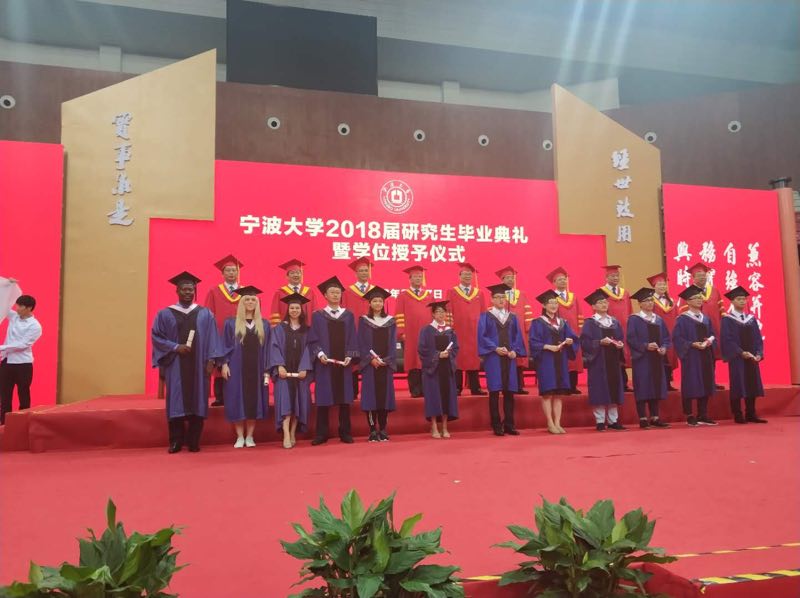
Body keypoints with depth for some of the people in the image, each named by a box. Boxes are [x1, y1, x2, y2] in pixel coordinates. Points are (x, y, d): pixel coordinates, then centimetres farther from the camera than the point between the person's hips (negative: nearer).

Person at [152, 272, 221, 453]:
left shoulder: (205, 314, 7)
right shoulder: (165, 314, 5)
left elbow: (212, 339, 4)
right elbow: (156, 336, 1)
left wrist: (211, 360, -6)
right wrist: (175, 347, -12)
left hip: (198, 365, 1)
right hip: (175, 365, 0)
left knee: (197, 402, 1)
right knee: (176, 402, 1)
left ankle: (193, 441, 9)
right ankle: (176, 441, 8)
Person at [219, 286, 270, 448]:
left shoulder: (264, 325, 9)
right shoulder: (231, 323, 3)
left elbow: (267, 349, 8)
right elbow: (225, 345, 3)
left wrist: (267, 370, 1)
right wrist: (224, 363, -9)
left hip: (256, 369, 2)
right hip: (237, 369, -2)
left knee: (254, 402, 3)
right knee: (238, 402, 0)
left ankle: (250, 436, 13)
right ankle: (240, 437, 9)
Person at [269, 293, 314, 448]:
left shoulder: (306, 330, 10)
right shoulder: (279, 328, 7)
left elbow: (308, 350, 3)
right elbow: (275, 348, -2)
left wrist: (304, 368, -11)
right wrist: (279, 366, -16)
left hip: (300, 371, 2)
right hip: (284, 370, -2)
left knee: (298, 402, 1)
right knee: (285, 400, -13)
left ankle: (293, 434, 10)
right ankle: (286, 436, -19)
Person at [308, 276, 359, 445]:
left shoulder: (348, 315, 9)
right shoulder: (318, 315, 4)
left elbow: (352, 339, 7)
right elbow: (313, 339, 1)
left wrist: (349, 356, -7)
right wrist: (319, 354, -15)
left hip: (343, 363, 2)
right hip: (324, 363, -2)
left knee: (344, 399, 4)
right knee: (323, 399, 1)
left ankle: (345, 432, 13)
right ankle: (321, 434, 8)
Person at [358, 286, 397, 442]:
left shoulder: (390, 321, 9)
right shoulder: (364, 321, 4)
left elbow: (393, 343, 4)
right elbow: (361, 343, -1)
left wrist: (386, 360, -10)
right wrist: (371, 359, -14)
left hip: (386, 364, 2)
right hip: (369, 364, -2)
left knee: (385, 395, 1)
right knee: (370, 395, -4)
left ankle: (383, 429, 8)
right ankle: (373, 430, 2)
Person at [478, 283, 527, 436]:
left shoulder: (512, 317, 15)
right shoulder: (485, 316, 4)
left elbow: (518, 337, 10)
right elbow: (482, 336, -5)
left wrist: (514, 351, -7)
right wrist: (495, 348, -16)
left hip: (509, 358, 3)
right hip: (493, 358, -3)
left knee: (509, 392, 3)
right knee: (494, 392, -2)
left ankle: (509, 425, 9)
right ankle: (497, 426, 3)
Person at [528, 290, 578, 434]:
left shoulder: (563, 322, 14)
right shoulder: (538, 322, -1)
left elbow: (573, 338, 9)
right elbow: (533, 342, -9)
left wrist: (570, 341, -13)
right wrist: (548, 346, -20)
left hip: (561, 361, 5)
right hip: (545, 361, -5)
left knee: (559, 394, 5)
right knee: (547, 393, -3)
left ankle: (557, 423, 8)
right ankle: (550, 424, 2)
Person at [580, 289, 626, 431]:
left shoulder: (615, 321, 13)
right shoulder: (590, 322, -3)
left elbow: (621, 338, 14)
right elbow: (585, 342, -11)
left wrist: (620, 344, -7)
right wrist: (600, 342, -23)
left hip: (613, 361, 5)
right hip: (598, 362, -5)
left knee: (614, 390, 6)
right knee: (599, 391, -3)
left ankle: (613, 420, 14)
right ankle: (600, 421, 4)